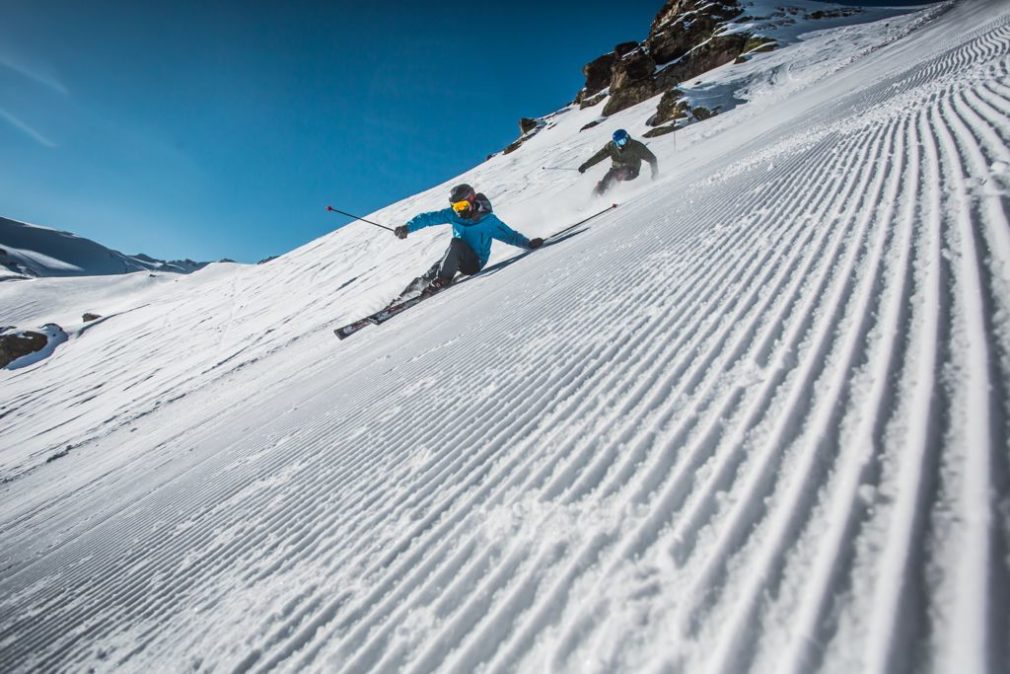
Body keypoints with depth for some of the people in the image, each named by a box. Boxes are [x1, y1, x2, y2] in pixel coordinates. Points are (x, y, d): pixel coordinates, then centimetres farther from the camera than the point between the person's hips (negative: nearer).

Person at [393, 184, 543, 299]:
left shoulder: (488, 220, -15)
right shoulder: (453, 215, -4)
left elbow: (510, 235, -12)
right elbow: (428, 218, -3)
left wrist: (529, 244, -27)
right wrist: (407, 227, -14)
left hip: (475, 263, -4)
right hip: (458, 259, 5)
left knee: (456, 243, -30)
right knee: (432, 273, -14)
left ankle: (442, 280, -27)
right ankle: (406, 294, -3)